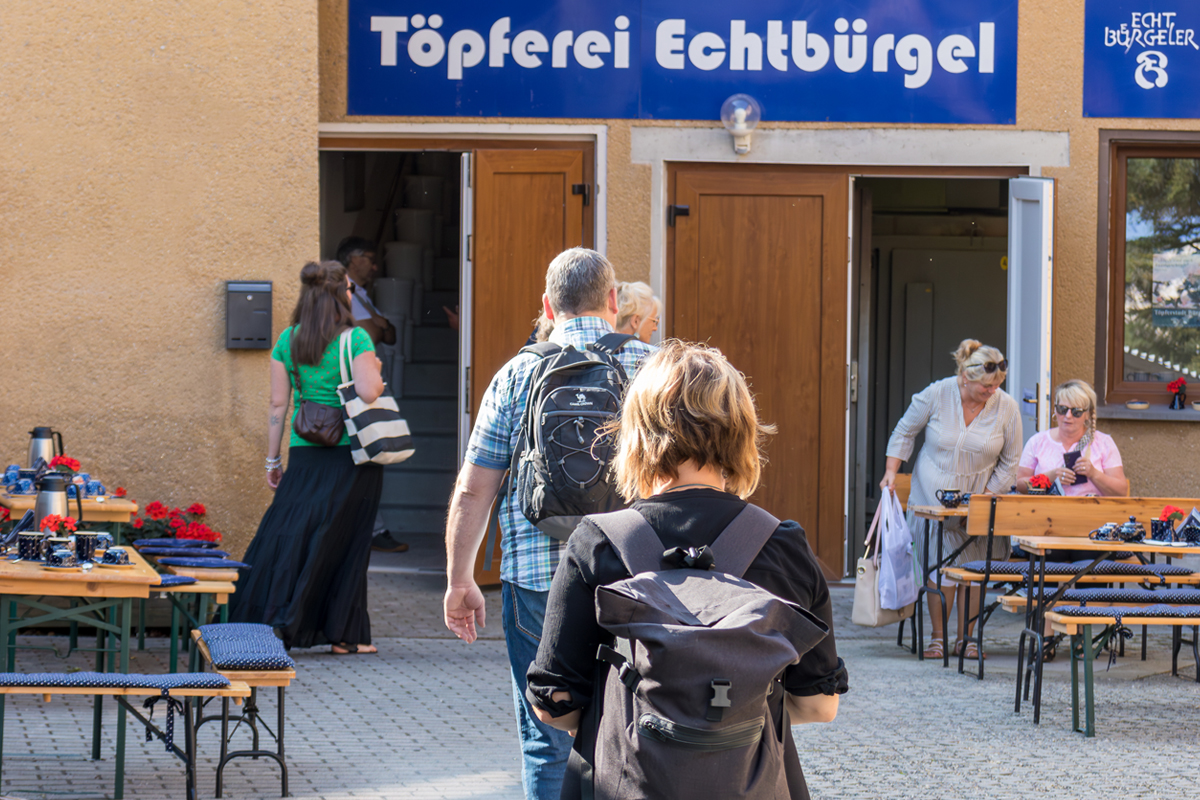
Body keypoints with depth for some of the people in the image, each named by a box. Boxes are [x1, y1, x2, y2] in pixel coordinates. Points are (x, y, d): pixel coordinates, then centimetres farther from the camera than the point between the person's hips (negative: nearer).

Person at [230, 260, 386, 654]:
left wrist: (273, 460, 11)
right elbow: (368, 392, -19)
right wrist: (376, 373, 4)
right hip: (351, 453, -3)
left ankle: (261, 621, 5)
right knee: (344, 543, 3)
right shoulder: (355, 339, -7)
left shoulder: (288, 340, 6)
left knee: (287, 537, 7)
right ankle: (343, 633, 7)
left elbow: (278, 405, 7)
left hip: (304, 456, 4)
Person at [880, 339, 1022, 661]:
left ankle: (966, 639, 10)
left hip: (980, 496, 1)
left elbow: (1009, 462, 0)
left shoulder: (1006, 407, -10)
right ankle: (938, 638, 5)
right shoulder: (936, 395, -12)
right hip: (934, 493, -1)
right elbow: (904, 432, 3)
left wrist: (987, 496, -7)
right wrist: (891, 472, -5)